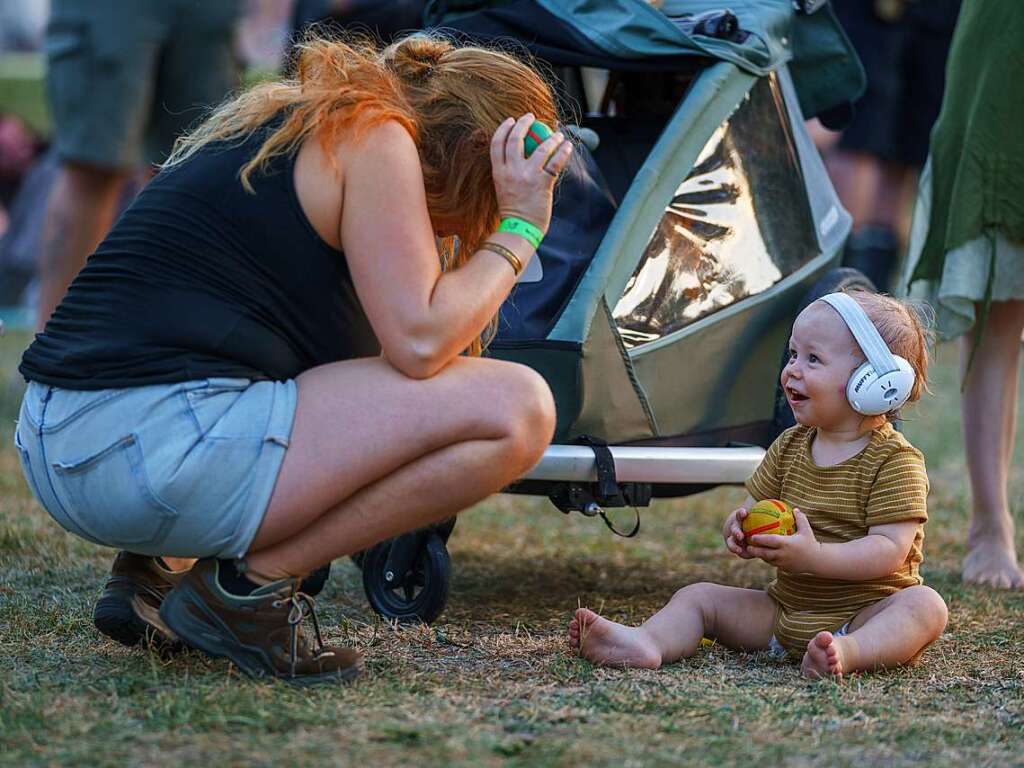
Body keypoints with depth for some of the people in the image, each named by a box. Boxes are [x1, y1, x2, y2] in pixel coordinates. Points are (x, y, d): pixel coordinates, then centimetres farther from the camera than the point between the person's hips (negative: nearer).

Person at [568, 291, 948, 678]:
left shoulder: (895, 460, -11)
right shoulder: (789, 446, 10)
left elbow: (891, 551, -20)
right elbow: (752, 509, 12)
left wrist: (814, 557, -32)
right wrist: (739, 529, -13)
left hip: (865, 613, -6)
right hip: (784, 611, 6)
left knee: (926, 605, -34)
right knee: (698, 596, -3)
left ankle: (850, 651, -64)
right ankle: (646, 642, -34)